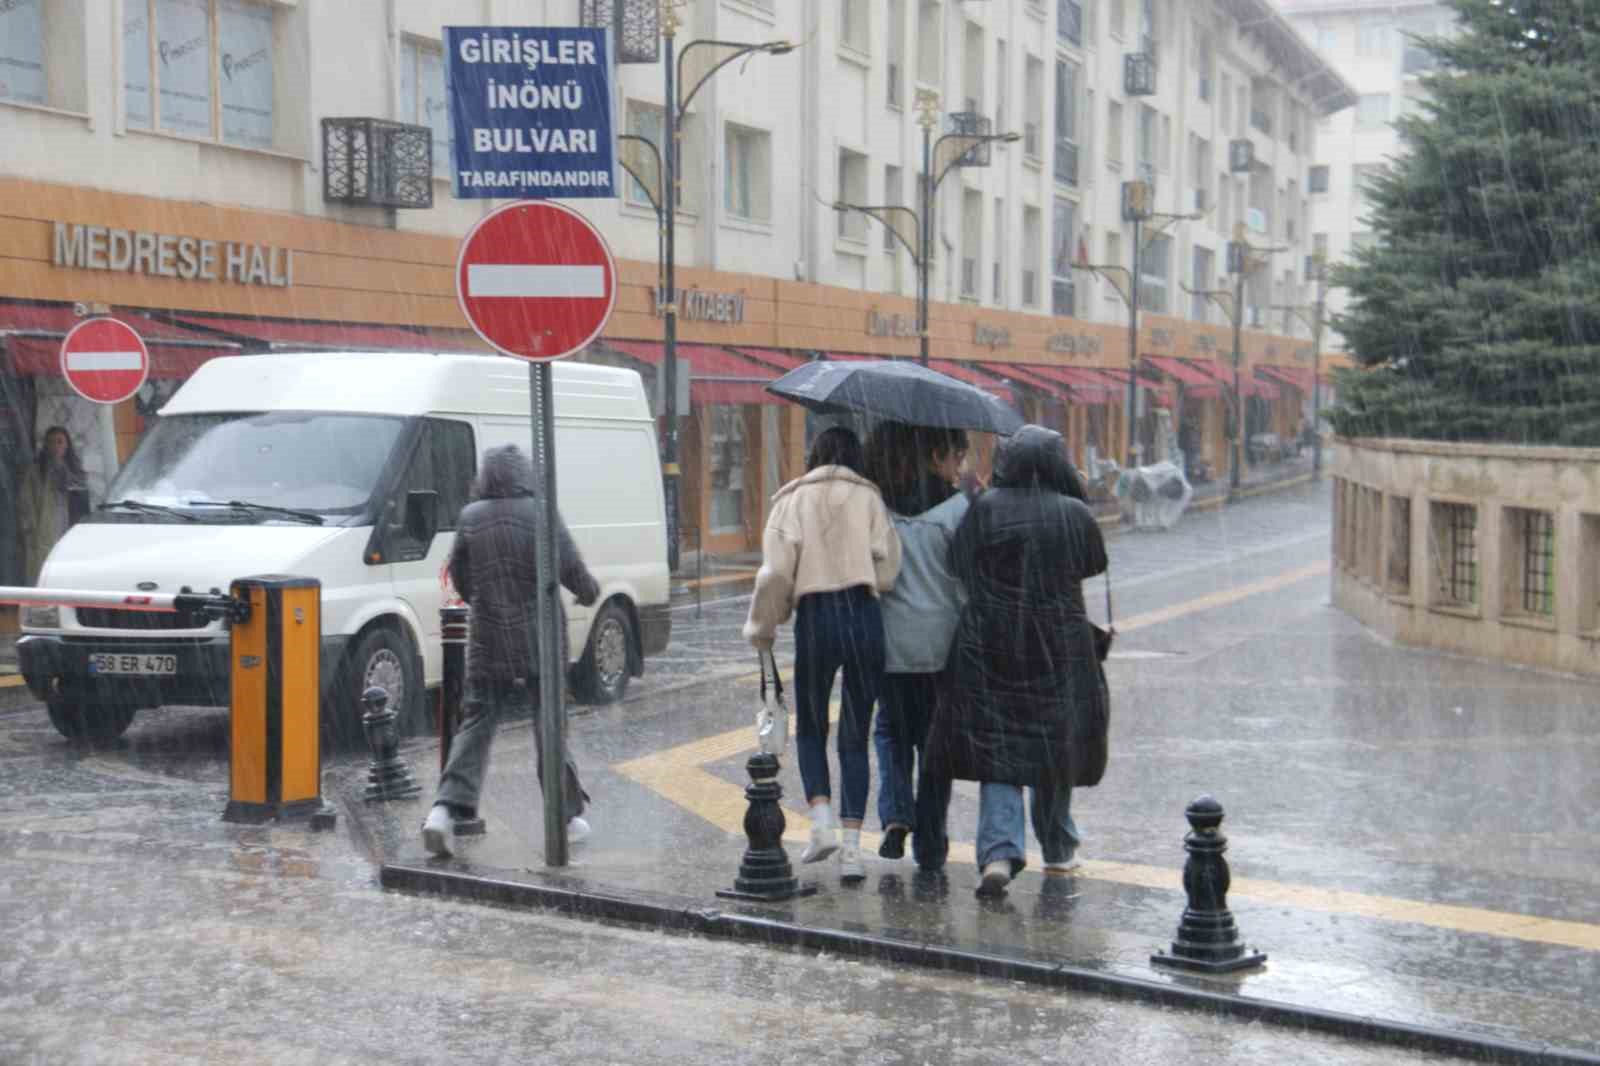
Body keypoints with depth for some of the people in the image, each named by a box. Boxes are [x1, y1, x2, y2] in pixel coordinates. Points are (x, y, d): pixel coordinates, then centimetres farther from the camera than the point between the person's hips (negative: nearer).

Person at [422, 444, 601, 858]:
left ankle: (446, 808, -10)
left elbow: (458, 575, 10)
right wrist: (589, 592, 15)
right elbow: (571, 568, -6)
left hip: (487, 642, 2)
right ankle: (569, 815, 14)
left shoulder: (471, 517, 1)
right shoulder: (541, 514, -8)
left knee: (475, 725, 5)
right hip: (539, 642, -2)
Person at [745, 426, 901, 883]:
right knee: (855, 737, 8)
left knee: (810, 730, 17)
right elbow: (887, 569, -3)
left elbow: (776, 571, -4)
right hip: (864, 616, 1)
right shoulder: (868, 498, 7)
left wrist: (761, 629, 7)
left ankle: (822, 820, -2)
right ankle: (851, 847, 2)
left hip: (815, 619, -1)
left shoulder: (793, 500, 5)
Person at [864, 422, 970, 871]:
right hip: (941, 641, -2)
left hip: (889, 642, 2)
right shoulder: (957, 507, -8)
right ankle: (930, 843, 13)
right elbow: (966, 583, -7)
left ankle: (895, 816, 1)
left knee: (891, 730, 20)